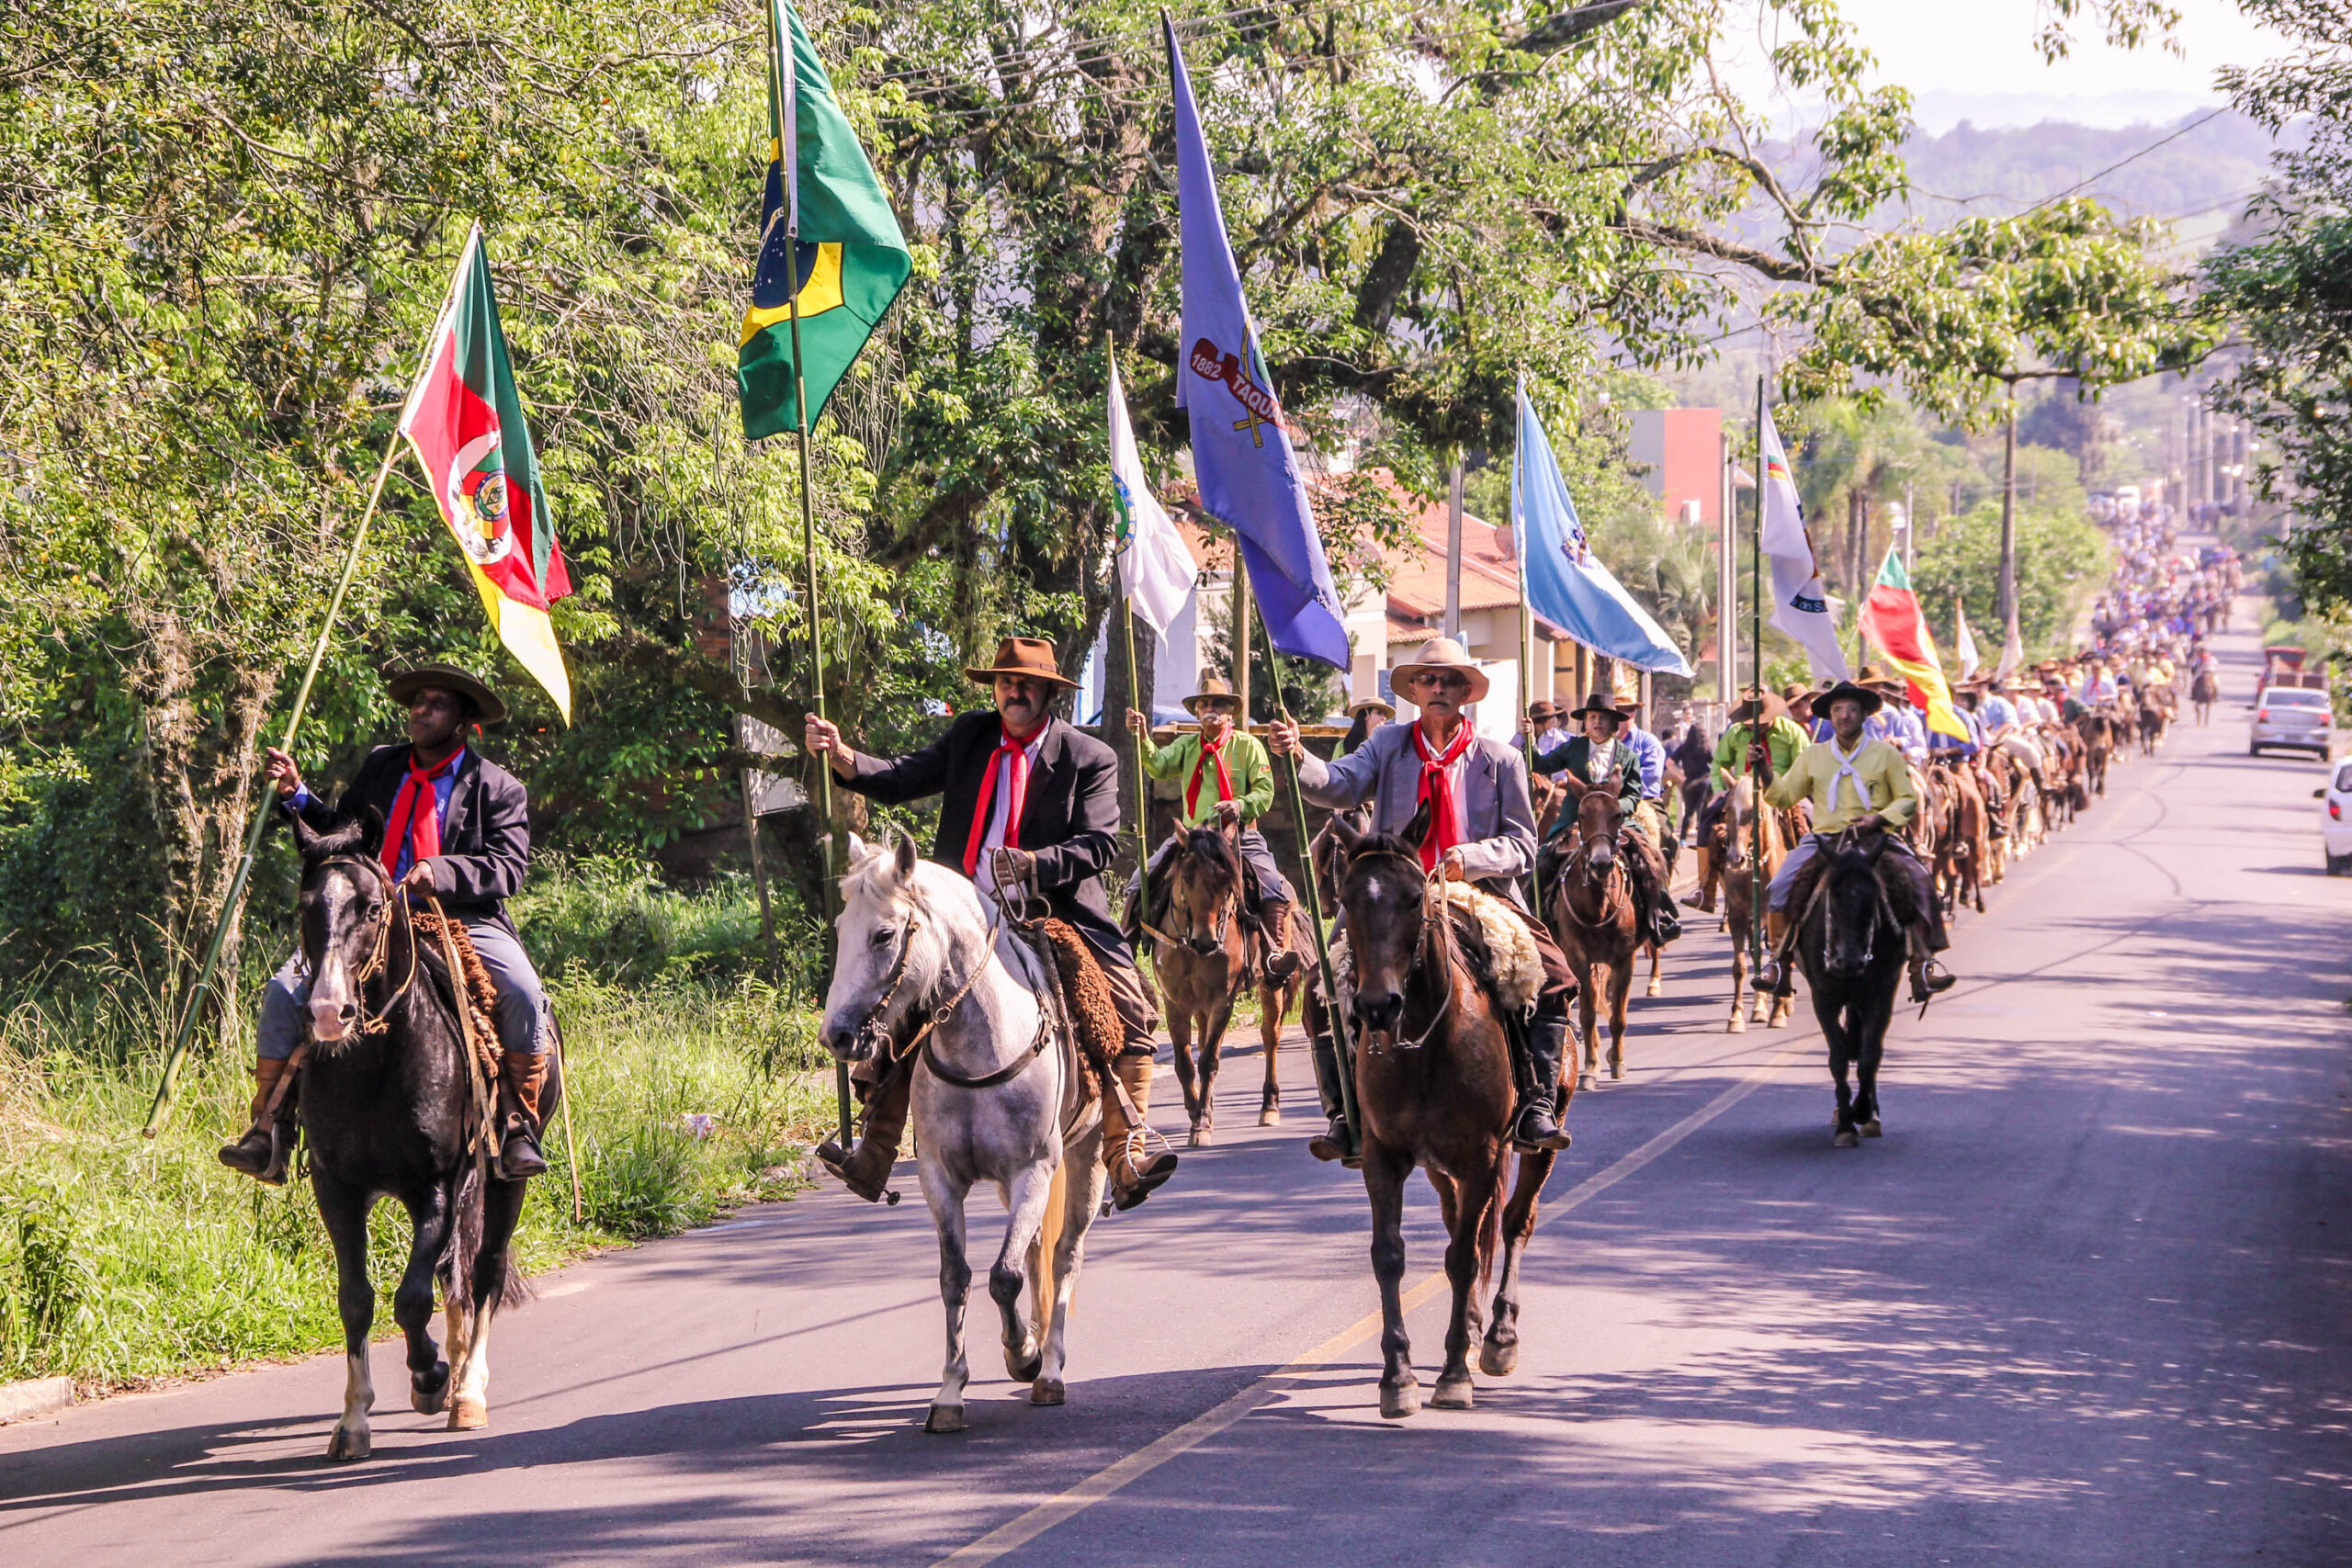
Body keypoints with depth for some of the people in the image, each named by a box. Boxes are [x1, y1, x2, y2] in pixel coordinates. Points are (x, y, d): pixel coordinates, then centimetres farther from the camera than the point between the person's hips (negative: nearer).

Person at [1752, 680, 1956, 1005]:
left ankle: (1923, 961, -22)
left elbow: (1908, 801, 7)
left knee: (1918, 884, -27)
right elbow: (1784, 796, 16)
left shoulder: (1886, 754, 6)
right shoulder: (1813, 756, 13)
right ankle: (1777, 960, -8)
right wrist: (1764, 768, 0)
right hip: (1824, 838, 2)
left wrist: (1879, 818, -11)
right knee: (1780, 887, -21)